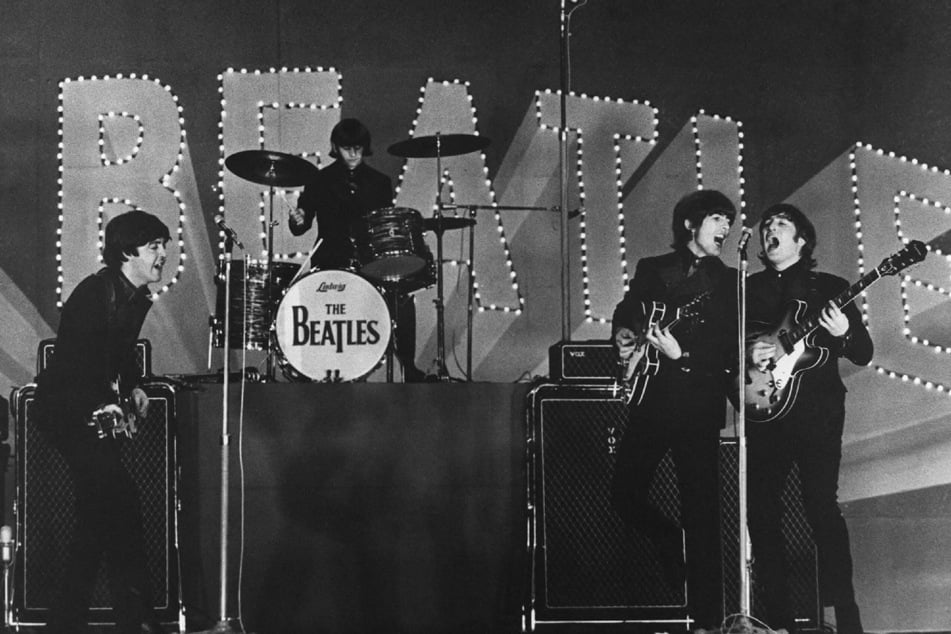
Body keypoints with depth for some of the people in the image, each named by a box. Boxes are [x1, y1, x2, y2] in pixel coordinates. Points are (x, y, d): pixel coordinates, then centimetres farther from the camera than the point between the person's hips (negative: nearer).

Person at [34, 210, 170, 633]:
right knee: (120, 507, -17)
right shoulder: (96, 293, -21)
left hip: (97, 412, 10)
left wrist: (132, 387, 7)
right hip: (66, 409, -10)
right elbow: (72, 360, -26)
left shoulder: (136, 298, 8)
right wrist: (99, 405, -37)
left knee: (99, 516, 11)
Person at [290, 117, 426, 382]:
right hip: (331, 262, -2)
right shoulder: (321, 181, 7)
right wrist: (297, 221, -14)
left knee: (403, 297, -23)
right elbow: (301, 227, 9)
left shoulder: (379, 182, 13)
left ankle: (409, 367, -10)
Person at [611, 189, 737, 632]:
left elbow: (730, 354, -1)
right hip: (650, 400, 3)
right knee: (625, 495, 0)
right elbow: (625, 313, 20)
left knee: (700, 510, -5)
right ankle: (672, 546, 23)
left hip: (698, 406, -3)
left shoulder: (728, 283, 7)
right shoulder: (652, 270, 14)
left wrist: (681, 356, -14)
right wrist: (624, 337, -2)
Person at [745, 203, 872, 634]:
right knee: (761, 512, 1)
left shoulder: (830, 288, 8)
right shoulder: (747, 289, 15)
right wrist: (747, 355, -8)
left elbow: (863, 354, 5)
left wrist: (843, 334, -15)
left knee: (821, 505, -12)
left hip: (817, 410, -3)